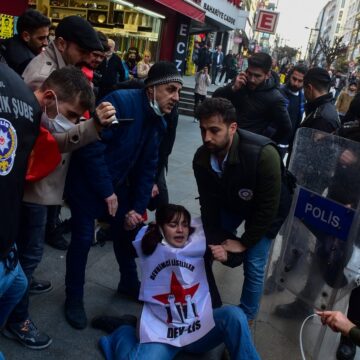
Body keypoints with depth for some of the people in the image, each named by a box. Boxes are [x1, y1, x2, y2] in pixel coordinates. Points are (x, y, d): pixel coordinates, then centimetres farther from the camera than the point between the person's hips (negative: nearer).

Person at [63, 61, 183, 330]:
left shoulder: (159, 123, 0)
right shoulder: (120, 101, -26)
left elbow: (147, 168, 5)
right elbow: (91, 146, -29)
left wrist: (138, 207, -1)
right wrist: (106, 191, -22)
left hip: (118, 182, 7)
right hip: (87, 181, -7)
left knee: (126, 231, 15)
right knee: (83, 239, -3)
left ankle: (129, 283, 38)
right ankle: (74, 298, 18)